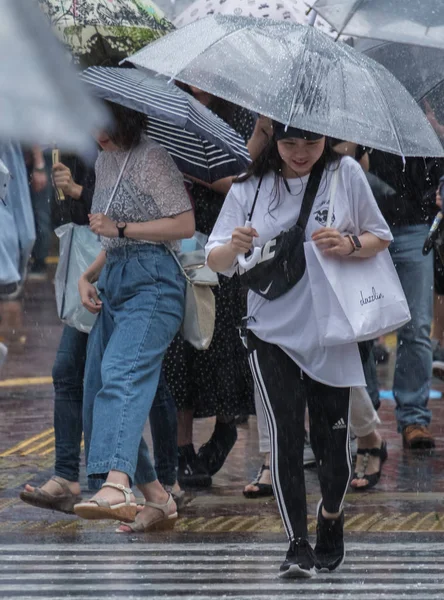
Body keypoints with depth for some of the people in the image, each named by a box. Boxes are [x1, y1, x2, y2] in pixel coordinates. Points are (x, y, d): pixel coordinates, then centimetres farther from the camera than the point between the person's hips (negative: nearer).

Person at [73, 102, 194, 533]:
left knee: (121, 373, -29)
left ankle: (115, 485, -47)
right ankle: (157, 498, 12)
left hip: (152, 283, -10)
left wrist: (120, 228, -12)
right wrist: (88, 276, 14)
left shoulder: (151, 159, -5)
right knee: (96, 392, 5)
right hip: (113, 283, 10)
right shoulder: (104, 162, 22)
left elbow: (185, 225, -10)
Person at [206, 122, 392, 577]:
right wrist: (234, 246, -23)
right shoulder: (250, 187, 0)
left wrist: (350, 245, -15)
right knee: (285, 432, -13)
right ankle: (297, 545, -9)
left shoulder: (345, 173, -1)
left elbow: (380, 238, 7)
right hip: (271, 334, 0)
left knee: (331, 438, 5)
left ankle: (331, 515, 32)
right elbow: (215, 262, 0)